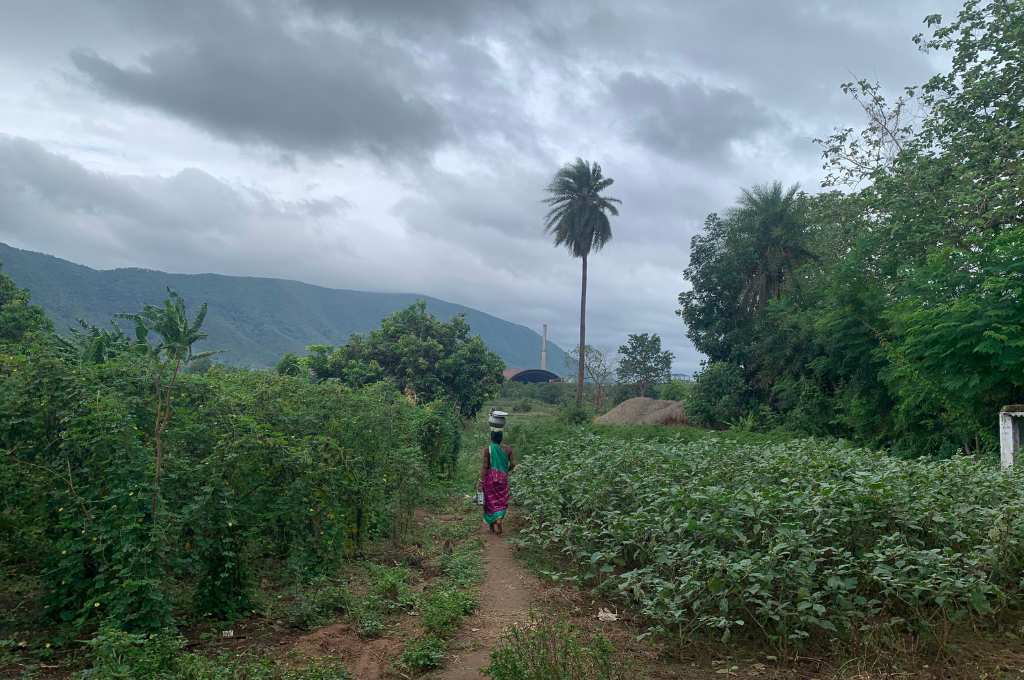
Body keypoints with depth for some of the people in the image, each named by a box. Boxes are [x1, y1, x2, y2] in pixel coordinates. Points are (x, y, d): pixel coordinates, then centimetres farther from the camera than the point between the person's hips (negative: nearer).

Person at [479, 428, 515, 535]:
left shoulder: (487, 449, -8)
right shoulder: (508, 449, 0)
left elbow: (485, 466, -11)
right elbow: (513, 464, -2)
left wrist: (481, 481, -8)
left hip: (490, 478, -1)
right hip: (503, 478, 2)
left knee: (491, 502, 12)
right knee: (501, 502, 10)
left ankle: (492, 526, 21)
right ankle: (499, 520, -15)